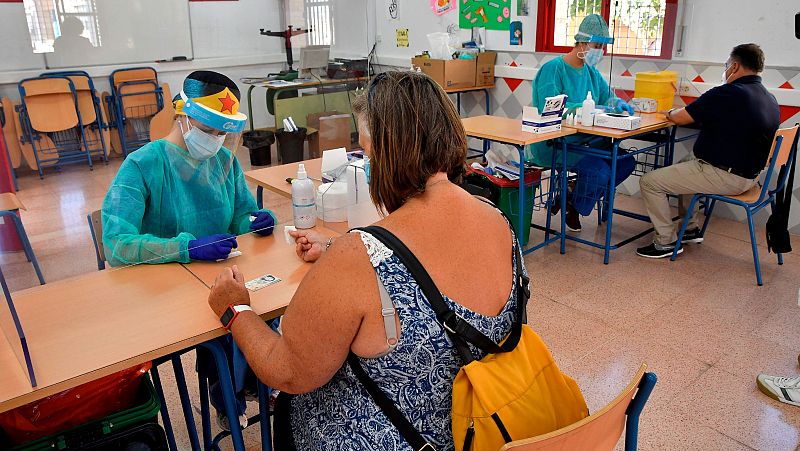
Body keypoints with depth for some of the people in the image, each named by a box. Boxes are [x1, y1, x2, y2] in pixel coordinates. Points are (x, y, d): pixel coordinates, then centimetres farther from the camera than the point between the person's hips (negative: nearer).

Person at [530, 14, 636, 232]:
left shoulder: (591, 71, 14)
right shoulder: (553, 69, -12)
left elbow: (607, 96, 21)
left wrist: (618, 103, -5)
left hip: (583, 139, 9)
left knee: (626, 162, -4)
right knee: (599, 169, -27)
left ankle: (572, 196, 9)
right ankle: (574, 208, 4)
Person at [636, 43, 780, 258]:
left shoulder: (727, 94, -20)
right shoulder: (771, 100, 7)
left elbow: (680, 118, -12)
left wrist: (670, 112, 9)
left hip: (724, 177, -10)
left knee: (649, 182, -5)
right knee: (683, 166, 34)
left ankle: (666, 242, 4)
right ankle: (691, 229, 35)